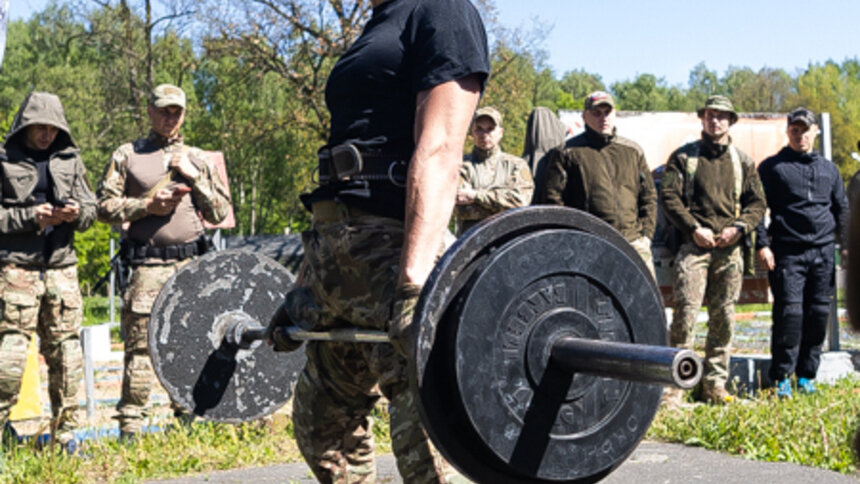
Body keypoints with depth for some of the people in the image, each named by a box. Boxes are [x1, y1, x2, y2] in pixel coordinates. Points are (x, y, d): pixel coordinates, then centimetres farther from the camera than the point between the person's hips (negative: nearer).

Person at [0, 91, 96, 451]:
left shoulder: (70, 159, 13)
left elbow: (91, 207, 14)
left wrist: (77, 213, -8)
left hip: (62, 268, 4)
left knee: (65, 353, 5)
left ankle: (65, 434, 13)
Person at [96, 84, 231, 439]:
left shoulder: (197, 159, 15)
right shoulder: (127, 156, 8)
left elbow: (220, 213, 11)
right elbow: (105, 207, 3)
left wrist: (194, 177, -1)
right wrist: (147, 206, -9)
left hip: (192, 265, 3)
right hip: (148, 266, -3)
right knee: (140, 344, -6)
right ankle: (131, 424, -2)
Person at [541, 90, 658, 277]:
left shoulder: (633, 151, 18)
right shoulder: (567, 152, 5)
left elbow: (649, 196, 21)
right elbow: (553, 199, 1)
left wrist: (646, 233, 9)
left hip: (634, 242, 4)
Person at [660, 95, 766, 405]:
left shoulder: (742, 161, 16)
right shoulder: (683, 157, 7)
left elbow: (757, 203, 14)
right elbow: (669, 197, 0)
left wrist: (738, 228, -4)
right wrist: (694, 228, -11)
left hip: (729, 250, 3)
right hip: (694, 246, -3)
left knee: (723, 318, 6)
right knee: (685, 313, -12)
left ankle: (715, 383, 15)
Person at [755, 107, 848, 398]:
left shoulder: (829, 169, 18)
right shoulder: (772, 167, 6)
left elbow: (841, 209, 22)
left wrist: (845, 244, 13)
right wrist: (762, 244, -8)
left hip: (823, 251, 4)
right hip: (788, 252, -4)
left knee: (819, 314, 2)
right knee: (789, 312, -10)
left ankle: (807, 376, 13)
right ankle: (781, 378, -3)